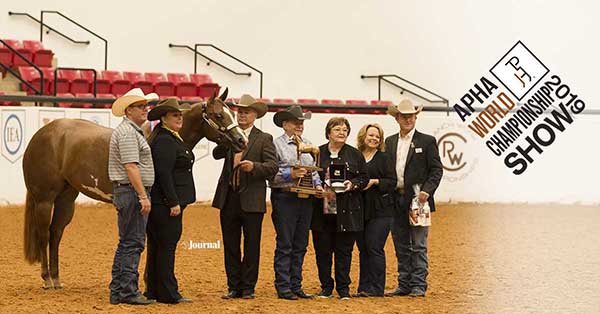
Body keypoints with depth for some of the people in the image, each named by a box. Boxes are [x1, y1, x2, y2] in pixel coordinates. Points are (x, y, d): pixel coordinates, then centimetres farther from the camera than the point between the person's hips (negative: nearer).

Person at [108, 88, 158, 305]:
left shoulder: (133, 131, 20)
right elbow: (131, 167, -22)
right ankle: (128, 291, -7)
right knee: (133, 243, -8)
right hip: (132, 191, -11)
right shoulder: (127, 133, -15)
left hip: (124, 192, 11)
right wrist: (143, 196, -24)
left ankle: (117, 291, 16)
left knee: (126, 243, 13)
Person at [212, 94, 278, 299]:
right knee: (230, 246, 8)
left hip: (251, 199, -3)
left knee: (251, 246, 3)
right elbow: (217, 154, -3)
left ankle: (248, 287, 11)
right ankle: (234, 286, 16)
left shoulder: (264, 139, 1)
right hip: (228, 197, 3)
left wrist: (254, 167, -25)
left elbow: (273, 166, -8)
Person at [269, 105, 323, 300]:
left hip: (306, 199, 6)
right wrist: (289, 174, -20)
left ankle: (296, 286, 14)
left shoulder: (308, 145, 17)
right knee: (284, 245, -4)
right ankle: (283, 287, 0)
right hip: (285, 198, -6)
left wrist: (317, 184, 4)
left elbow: (314, 171, 22)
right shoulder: (277, 144, -4)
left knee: (300, 246, 9)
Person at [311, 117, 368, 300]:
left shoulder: (355, 155, 9)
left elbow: (364, 178, 9)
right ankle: (326, 286, 12)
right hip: (322, 209, 0)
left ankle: (343, 288, 9)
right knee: (323, 250, 2)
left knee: (344, 250, 2)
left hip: (347, 211, 0)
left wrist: (353, 184, -10)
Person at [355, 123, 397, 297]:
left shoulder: (384, 158, 2)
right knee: (363, 248, 7)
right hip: (360, 209, 4)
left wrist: (375, 182, -15)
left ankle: (376, 288, -5)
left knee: (374, 248, -8)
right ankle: (364, 287, 12)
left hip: (380, 210, -4)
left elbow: (392, 182, -3)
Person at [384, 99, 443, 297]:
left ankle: (419, 286, -2)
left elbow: (436, 170, -3)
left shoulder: (427, 141, 0)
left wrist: (427, 190, -16)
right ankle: (404, 285, 15)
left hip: (417, 200, -5)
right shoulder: (390, 142, 13)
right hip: (396, 201, 5)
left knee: (418, 246, -4)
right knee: (401, 247, 9)